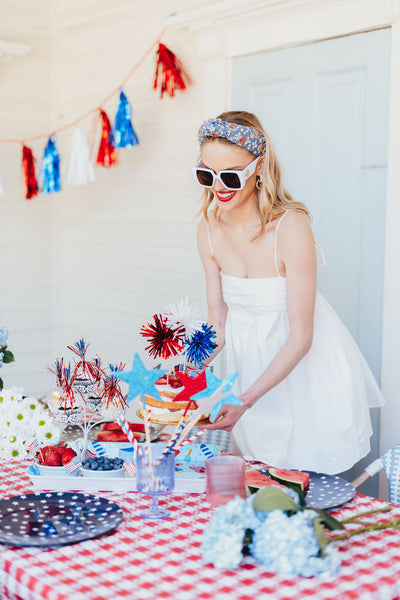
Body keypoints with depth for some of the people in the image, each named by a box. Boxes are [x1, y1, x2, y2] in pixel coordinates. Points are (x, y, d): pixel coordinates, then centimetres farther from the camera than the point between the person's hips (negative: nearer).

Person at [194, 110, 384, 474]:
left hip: (307, 365, -5)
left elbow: (300, 336, -23)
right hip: (251, 363, 5)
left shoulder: (291, 226, -26)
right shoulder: (209, 229, -7)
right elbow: (219, 321, 0)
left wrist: (247, 398, -29)